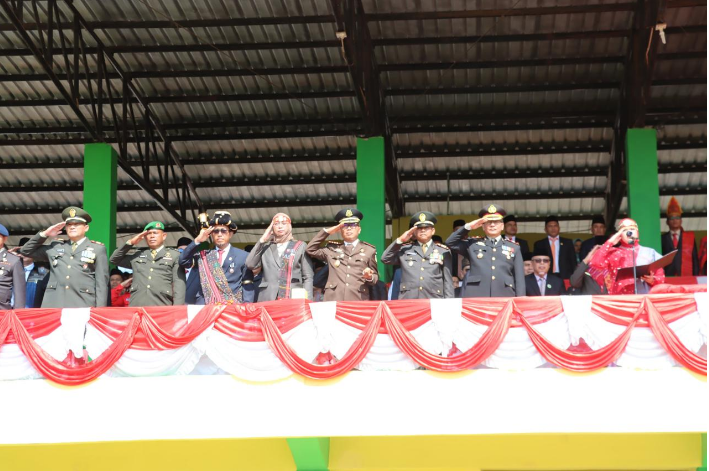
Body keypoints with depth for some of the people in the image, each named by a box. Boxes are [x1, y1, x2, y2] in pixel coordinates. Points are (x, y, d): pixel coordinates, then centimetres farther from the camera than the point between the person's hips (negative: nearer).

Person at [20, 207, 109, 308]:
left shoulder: (98, 249, 10)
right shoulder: (55, 247, 20)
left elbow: (101, 283, 5)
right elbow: (25, 251, 24)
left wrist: (99, 311, -5)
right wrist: (45, 234, 12)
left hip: (82, 307, -3)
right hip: (53, 306, 3)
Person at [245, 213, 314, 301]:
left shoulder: (300, 246, 13)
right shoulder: (265, 247, 17)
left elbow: (308, 277, 8)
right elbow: (250, 265, 3)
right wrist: (262, 240, 6)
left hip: (293, 299, -1)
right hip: (267, 300, 1)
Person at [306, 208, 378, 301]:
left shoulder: (369, 250, 15)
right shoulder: (332, 248, 20)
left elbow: (375, 277, 16)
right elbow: (310, 249, 18)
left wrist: (369, 277, -8)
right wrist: (327, 232, 14)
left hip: (358, 300, -1)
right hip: (333, 300, 1)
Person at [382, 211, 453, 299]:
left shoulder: (443, 251, 14)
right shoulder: (405, 249, 17)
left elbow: (448, 280, 11)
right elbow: (385, 259, 7)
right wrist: (400, 240, 3)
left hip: (433, 302, -1)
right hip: (408, 302, 1)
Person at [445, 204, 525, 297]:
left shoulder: (514, 248, 17)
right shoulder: (473, 244, 18)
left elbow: (520, 280, 12)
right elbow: (450, 242, 11)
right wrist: (468, 226, 6)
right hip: (475, 299, -1)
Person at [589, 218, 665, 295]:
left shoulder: (650, 253, 15)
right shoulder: (613, 253, 12)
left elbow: (661, 278, 13)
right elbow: (596, 264, -5)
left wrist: (653, 280, -8)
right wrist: (610, 242, 0)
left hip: (644, 297, 1)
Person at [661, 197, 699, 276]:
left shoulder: (690, 237, 13)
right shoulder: (663, 239, 10)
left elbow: (695, 258, 10)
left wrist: (696, 276, 2)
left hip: (687, 276, 1)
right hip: (668, 277, -1)